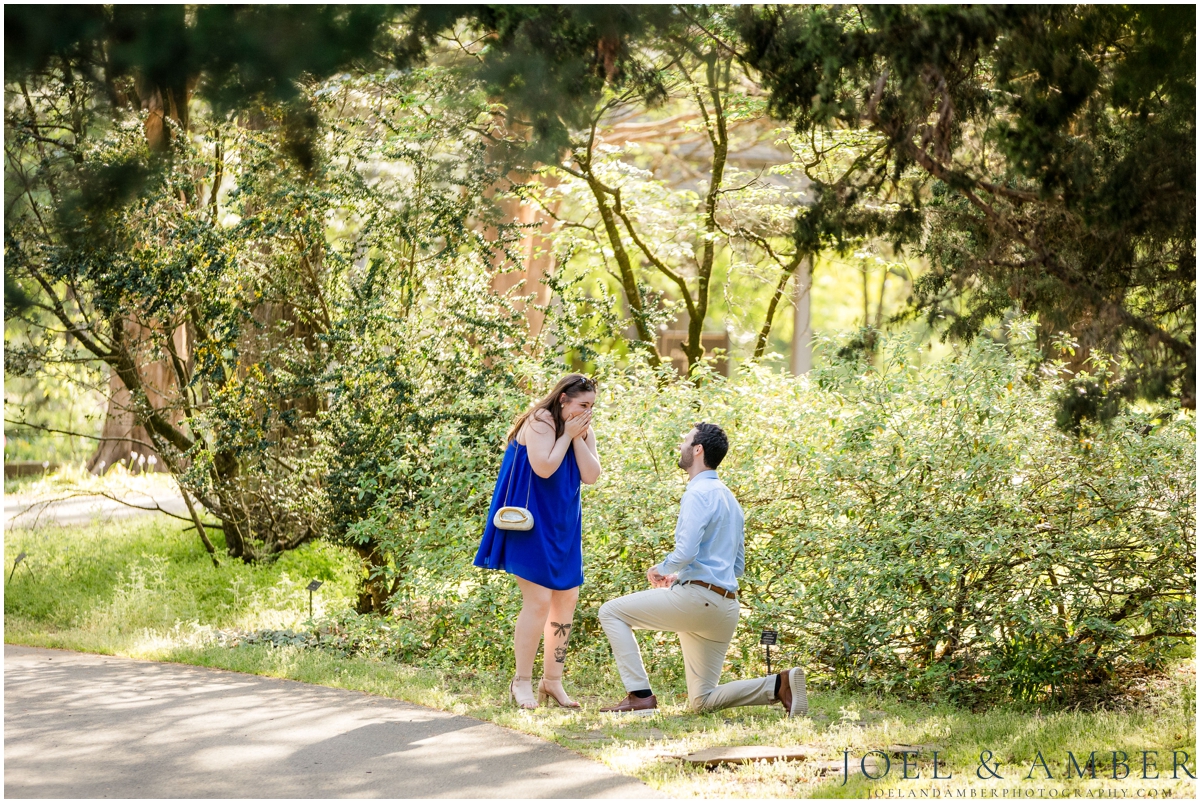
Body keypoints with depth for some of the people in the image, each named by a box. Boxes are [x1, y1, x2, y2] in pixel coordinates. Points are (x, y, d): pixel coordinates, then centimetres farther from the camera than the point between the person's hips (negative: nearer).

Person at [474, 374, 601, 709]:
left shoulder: (585, 432, 8)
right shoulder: (540, 422, -13)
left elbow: (591, 475, -3)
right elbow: (543, 468, -25)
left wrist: (578, 438, -11)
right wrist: (566, 435, -17)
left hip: (562, 525, 8)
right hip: (531, 523, -8)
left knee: (567, 598, 6)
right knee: (539, 599, -13)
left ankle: (552, 681, 16)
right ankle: (522, 682, -3)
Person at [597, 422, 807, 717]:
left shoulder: (698, 493, -9)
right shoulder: (730, 499, 22)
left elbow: (686, 551, -22)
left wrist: (661, 570, -1)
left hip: (697, 597, -9)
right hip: (726, 608, 9)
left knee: (612, 612, 3)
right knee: (702, 701, 12)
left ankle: (640, 696, -7)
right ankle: (780, 684, -6)